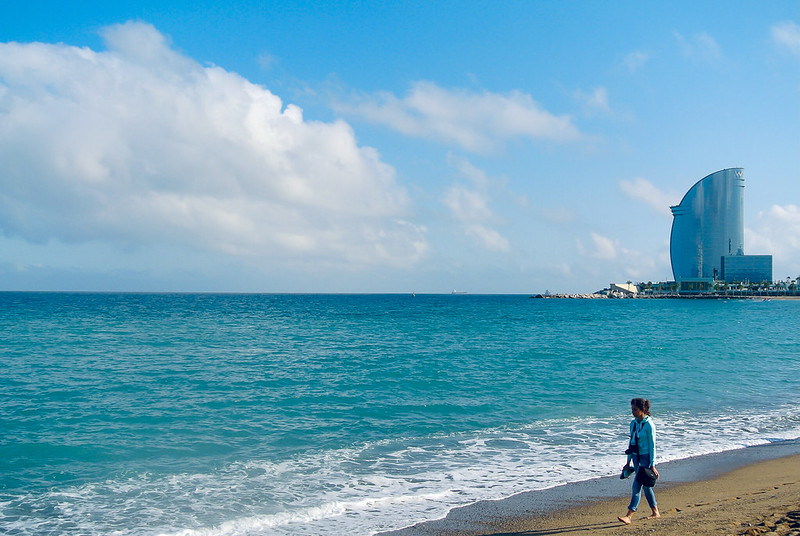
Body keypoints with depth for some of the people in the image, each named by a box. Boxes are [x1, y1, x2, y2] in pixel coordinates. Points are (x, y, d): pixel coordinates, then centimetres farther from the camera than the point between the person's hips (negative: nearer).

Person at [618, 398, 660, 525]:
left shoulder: (649, 425, -13)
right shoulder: (633, 423, 8)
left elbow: (652, 445, -12)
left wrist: (652, 465, -14)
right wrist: (628, 462, 16)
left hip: (646, 457, -8)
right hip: (636, 457, 8)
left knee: (637, 485, -11)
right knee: (645, 485, 14)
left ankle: (629, 516, -13)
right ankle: (655, 512, 27)